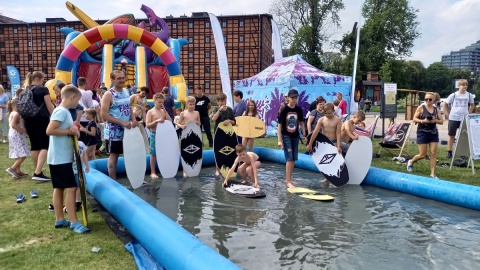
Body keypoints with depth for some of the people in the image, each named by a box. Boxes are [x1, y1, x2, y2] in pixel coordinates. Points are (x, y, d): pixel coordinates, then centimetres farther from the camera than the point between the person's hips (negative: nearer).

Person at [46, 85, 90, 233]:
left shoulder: (64, 111, 12)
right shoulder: (62, 111, -17)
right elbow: (50, 131, -26)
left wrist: (72, 130, -1)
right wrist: (70, 131, -18)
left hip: (61, 157, 10)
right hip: (60, 158, -10)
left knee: (59, 188, 14)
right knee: (71, 188, -8)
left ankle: (59, 219, 22)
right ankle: (74, 222, -3)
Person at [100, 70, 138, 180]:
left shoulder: (126, 92, 7)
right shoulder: (108, 95, -14)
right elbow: (104, 115, -19)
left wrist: (133, 120, -5)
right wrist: (122, 122, -23)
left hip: (127, 130, 7)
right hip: (114, 132, -7)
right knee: (114, 156, 4)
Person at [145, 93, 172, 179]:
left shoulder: (163, 111, 8)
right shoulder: (150, 112, -4)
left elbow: (170, 122, 0)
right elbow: (148, 125, -9)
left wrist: (165, 111, -4)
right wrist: (156, 121, -23)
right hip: (154, 134, -4)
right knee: (153, 154, 3)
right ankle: (153, 172, 12)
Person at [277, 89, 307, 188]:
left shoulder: (299, 110, 1)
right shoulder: (284, 110, -12)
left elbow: (301, 123, 13)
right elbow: (279, 125, -11)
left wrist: (304, 135, 8)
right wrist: (279, 140, -15)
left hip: (295, 136, 5)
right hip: (286, 136, -5)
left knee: (294, 159, 8)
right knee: (289, 158, -11)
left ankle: (288, 179, 22)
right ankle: (288, 182, -6)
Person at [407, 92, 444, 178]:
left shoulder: (436, 109, 6)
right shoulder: (421, 108, -4)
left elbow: (441, 121, 6)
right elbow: (414, 119, -7)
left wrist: (435, 120, -14)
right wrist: (423, 121, -23)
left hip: (433, 133, 4)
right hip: (422, 133, -3)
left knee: (433, 153, -2)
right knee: (423, 155, -2)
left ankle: (432, 174, 5)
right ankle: (411, 162, 28)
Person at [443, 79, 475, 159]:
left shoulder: (469, 95, 2)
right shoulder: (453, 95, -3)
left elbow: (472, 105, 18)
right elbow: (445, 104, 6)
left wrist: (468, 114, 8)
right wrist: (447, 115, 1)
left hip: (464, 119, 1)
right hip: (453, 118, -1)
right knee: (451, 135, 5)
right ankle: (449, 152, 13)